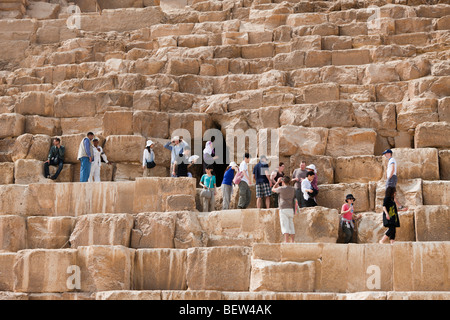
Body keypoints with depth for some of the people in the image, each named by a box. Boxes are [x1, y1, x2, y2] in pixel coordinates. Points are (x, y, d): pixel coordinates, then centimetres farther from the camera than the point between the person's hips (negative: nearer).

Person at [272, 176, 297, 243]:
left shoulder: (281, 189, -6)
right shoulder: (293, 189, 9)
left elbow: (273, 189, 13)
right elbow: (295, 201, 11)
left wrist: (278, 182, 21)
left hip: (283, 209, -5)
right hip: (291, 209, 5)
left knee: (285, 226, -10)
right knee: (291, 226, 11)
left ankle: (286, 241, -19)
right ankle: (292, 241, 12)